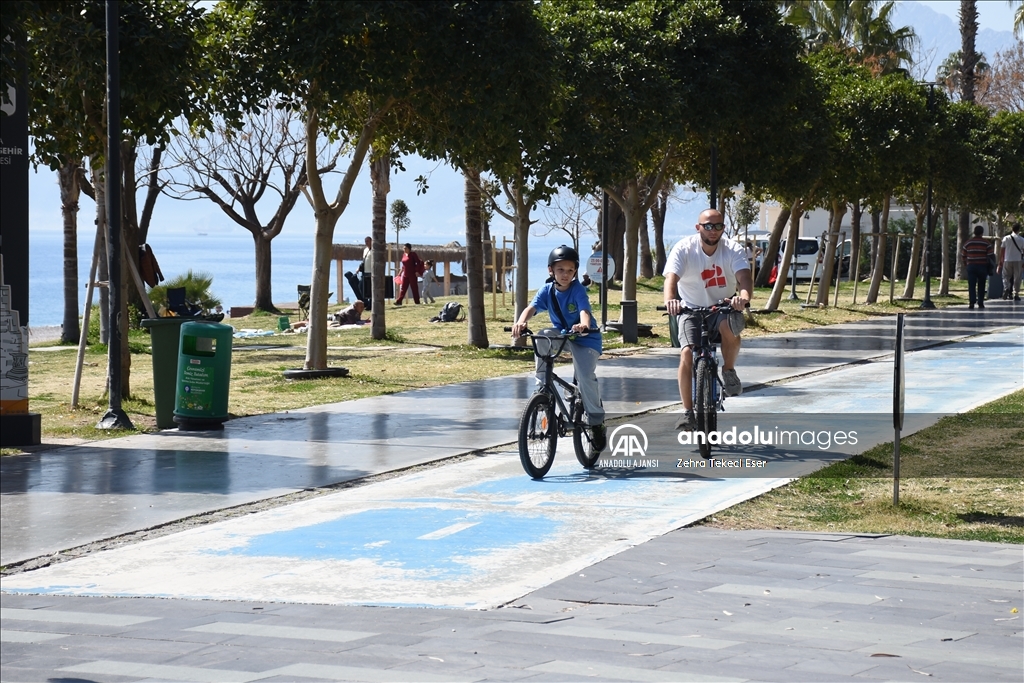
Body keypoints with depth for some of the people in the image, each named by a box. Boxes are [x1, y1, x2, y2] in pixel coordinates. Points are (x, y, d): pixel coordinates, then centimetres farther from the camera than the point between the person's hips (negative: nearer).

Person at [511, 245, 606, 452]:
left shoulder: (578, 289, -18)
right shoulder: (547, 290, -9)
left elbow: (584, 311, -35)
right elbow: (531, 307, -25)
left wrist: (583, 325, -58)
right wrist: (521, 322, -47)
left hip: (585, 337, -3)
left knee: (585, 375, -24)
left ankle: (597, 422, -6)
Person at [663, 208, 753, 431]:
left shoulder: (732, 249, -10)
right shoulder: (684, 249, -13)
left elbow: (744, 276, -27)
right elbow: (671, 277, -28)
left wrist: (744, 296, -52)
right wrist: (669, 300, -52)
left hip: (723, 308, 0)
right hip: (692, 310, 0)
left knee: (729, 326, -35)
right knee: (687, 354, -22)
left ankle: (729, 372, -8)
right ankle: (688, 411, -13)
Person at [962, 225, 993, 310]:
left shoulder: (968, 243, 4)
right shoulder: (986, 243, -2)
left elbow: (964, 255, 9)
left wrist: (965, 264, 22)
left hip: (971, 266, 1)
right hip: (982, 266, 0)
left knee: (971, 286, -2)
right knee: (981, 286, 9)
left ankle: (972, 302, -16)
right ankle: (980, 303, 11)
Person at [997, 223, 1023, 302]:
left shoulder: (1006, 238, 0)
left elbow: (1003, 250, 2)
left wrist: (1001, 261, 9)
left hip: (1007, 260, 1)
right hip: (1017, 260, -1)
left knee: (1006, 276, 10)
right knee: (1017, 278, 5)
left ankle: (1006, 288, -14)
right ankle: (1016, 294, 4)